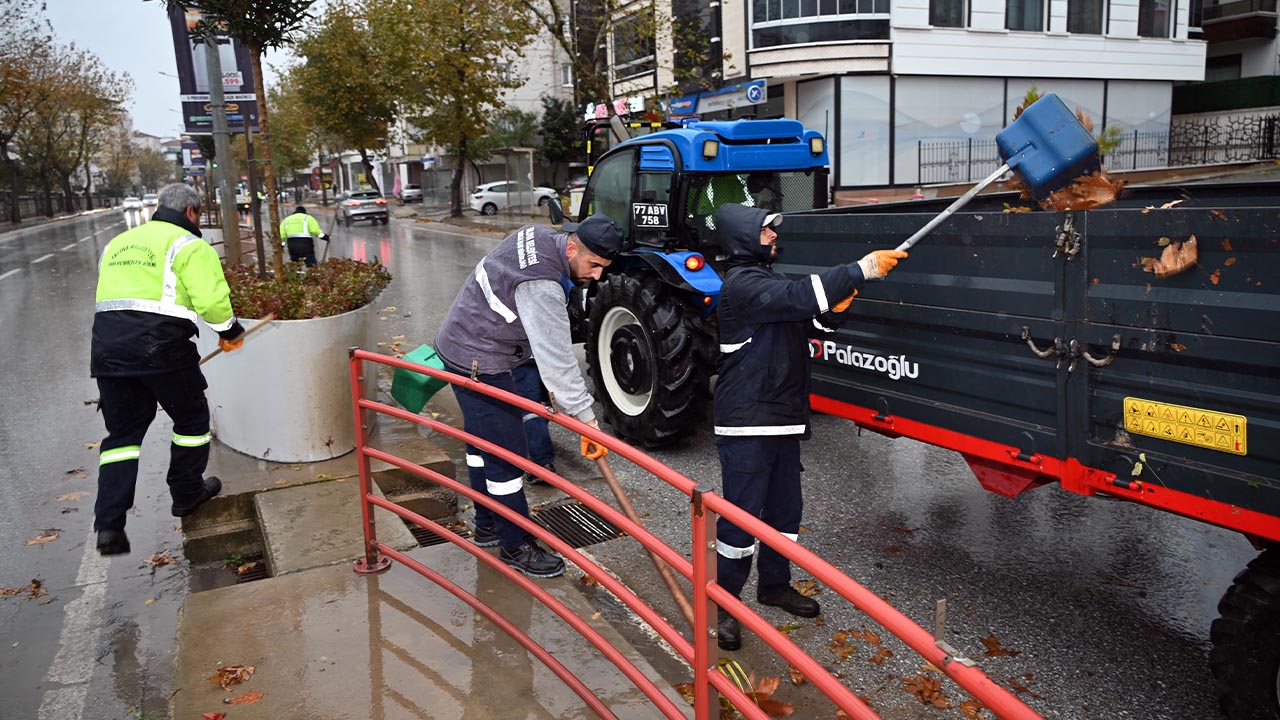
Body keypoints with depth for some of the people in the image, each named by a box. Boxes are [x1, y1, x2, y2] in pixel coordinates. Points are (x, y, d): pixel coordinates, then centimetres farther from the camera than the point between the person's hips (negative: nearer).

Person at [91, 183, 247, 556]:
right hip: (160, 344, -6)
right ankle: (187, 492, 28)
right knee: (191, 417, 16)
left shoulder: (117, 243, 23)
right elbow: (211, 298, -12)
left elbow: (113, 295, 19)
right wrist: (229, 331, 5)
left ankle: (109, 524, 4)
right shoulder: (189, 245, -1)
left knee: (122, 431, 11)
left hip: (107, 343, 7)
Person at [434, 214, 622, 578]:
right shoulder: (542, 286, -31)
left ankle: (486, 525, 38)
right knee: (506, 454, -4)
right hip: (478, 364, -11)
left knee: (482, 441, 21)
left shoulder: (540, 235, -1)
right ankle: (516, 547, 9)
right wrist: (587, 418, -29)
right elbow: (557, 361, -32)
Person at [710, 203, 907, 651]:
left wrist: (833, 311, -8)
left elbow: (811, 323, 14)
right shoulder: (742, 284, -14)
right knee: (742, 514, -3)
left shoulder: (768, 277, 17)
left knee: (784, 508, 17)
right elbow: (799, 296, -28)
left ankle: (774, 583, 34)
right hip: (747, 422, -9)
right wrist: (863, 269, -27)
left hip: (783, 418, 9)